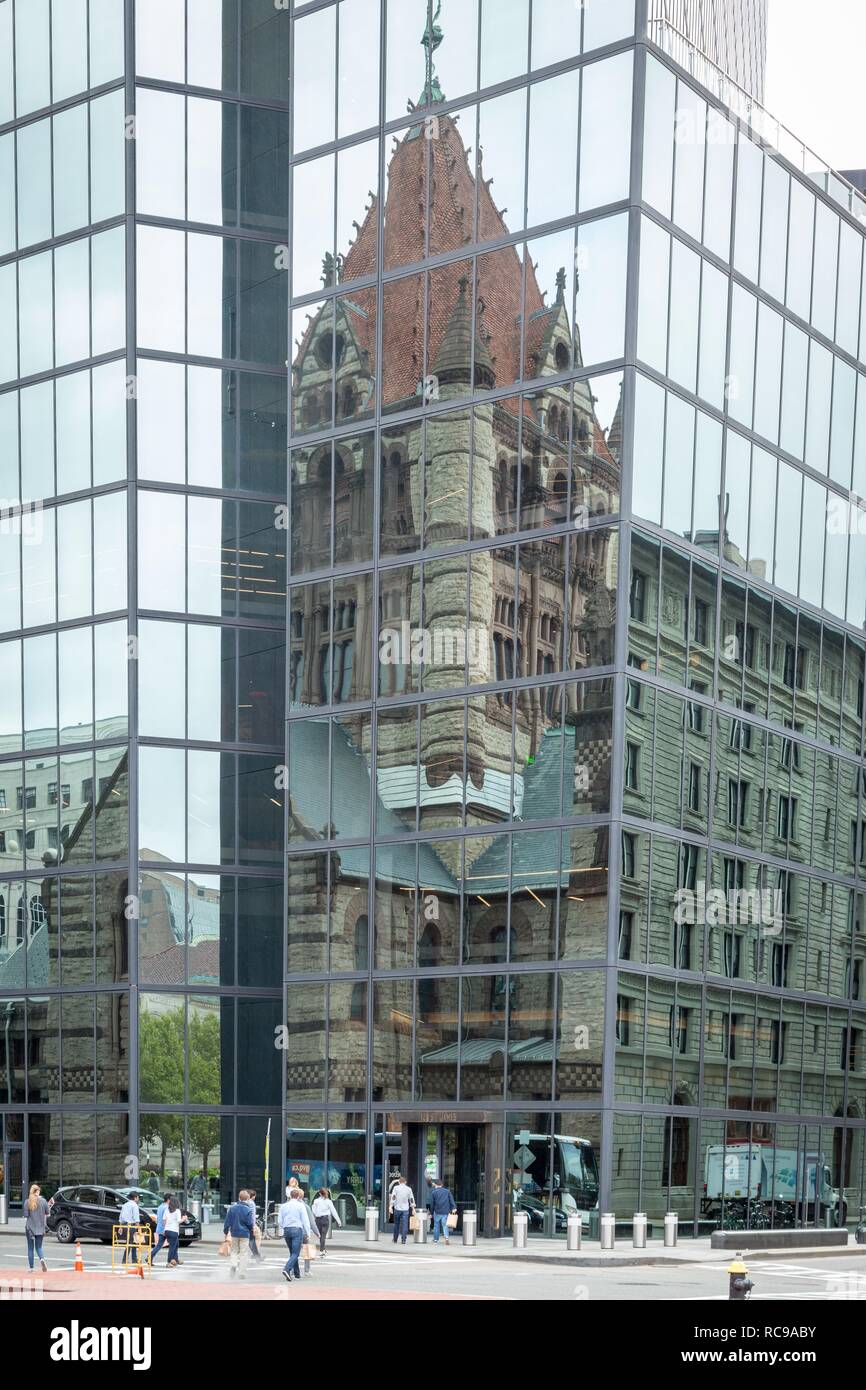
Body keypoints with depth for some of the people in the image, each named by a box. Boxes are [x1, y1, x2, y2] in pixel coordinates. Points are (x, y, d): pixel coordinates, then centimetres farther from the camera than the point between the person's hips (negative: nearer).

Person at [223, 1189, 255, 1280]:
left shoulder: (232, 1208, -3)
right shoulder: (247, 1210, -13)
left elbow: (227, 1221, 1)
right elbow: (250, 1223, -10)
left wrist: (226, 1231, 14)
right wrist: (251, 1232, 10)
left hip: (234, 1233, 3)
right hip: (244, 1234, -3)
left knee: (234, 1251, 18)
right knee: (244, 1253, 6)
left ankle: (233, 1265, -7)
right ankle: (242, 1273, 5)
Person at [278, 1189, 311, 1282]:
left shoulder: (283, 1206, 9)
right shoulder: (300, 1205, -4)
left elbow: (280, 1221, 12)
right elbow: (305, 1221, -5)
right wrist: (308, 1233, 0)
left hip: (286, 1230, 5)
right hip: (297, 1230, -5)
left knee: (292, 1253, 16)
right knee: (295, 1253, -7)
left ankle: (297, 1273, 19)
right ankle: (287, 1269, -27)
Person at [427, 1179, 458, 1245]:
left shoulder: (433, 1192, 2)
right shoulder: (447, 1191, 8)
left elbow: (432, 1204, 4)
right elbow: (451, 1200, -2)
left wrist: (431, 1213, 11)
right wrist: (454, 1207, -8)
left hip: (437, 1212, -1)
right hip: (445, 1212, 1)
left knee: (436, 1226, 10)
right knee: (445, 1225, 5)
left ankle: (435, 1240, 15)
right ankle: (446, 1237, -18)